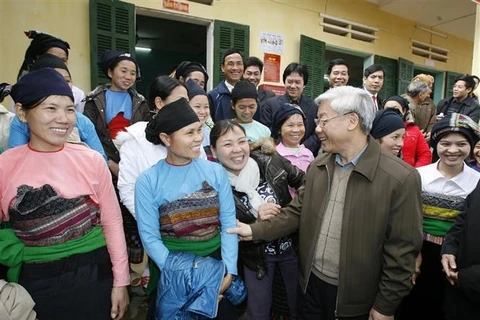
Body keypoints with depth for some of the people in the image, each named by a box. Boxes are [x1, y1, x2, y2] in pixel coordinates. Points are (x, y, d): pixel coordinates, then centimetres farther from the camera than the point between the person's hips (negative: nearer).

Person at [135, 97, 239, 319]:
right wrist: (180, 276, -17)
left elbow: (229, 222, -6)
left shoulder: (215, 171, -5)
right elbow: (149, 236, -11)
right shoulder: (148, 181, -10)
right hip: (174, 267, -1)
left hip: (216, 260, 2)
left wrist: (229, 270, -14)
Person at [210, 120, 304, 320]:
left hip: (292, 245, 2)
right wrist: (257, 221, -30)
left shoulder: (271, 161, -18)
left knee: (299, 303, 22)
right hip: (256, 256, -1)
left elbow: (304, 183, -2)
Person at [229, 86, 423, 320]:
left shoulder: (400, 178, -18)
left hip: (354, 299, -4)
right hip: (310, 284, 5)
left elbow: (401, 251, -14)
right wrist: (256, 231, -7)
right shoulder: (317, 166, -1)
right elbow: (297, 211, 3)